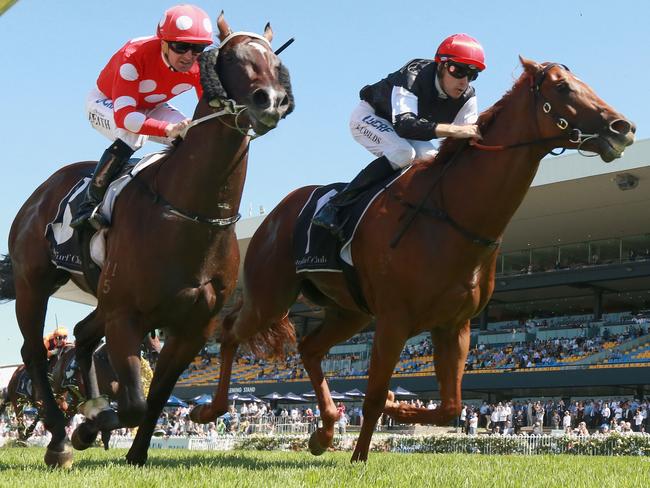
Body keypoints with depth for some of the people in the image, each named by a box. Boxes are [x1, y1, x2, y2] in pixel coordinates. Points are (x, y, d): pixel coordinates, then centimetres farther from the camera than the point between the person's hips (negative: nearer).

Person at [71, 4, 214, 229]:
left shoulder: (201, 67, -24)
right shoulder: (134, 56, -39)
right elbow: (123, 115, -46)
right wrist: (168, 129, -60)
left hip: (151, 107, 5)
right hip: (105, 103, -5)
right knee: (132, 135, -38)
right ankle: (91, 200, -22)